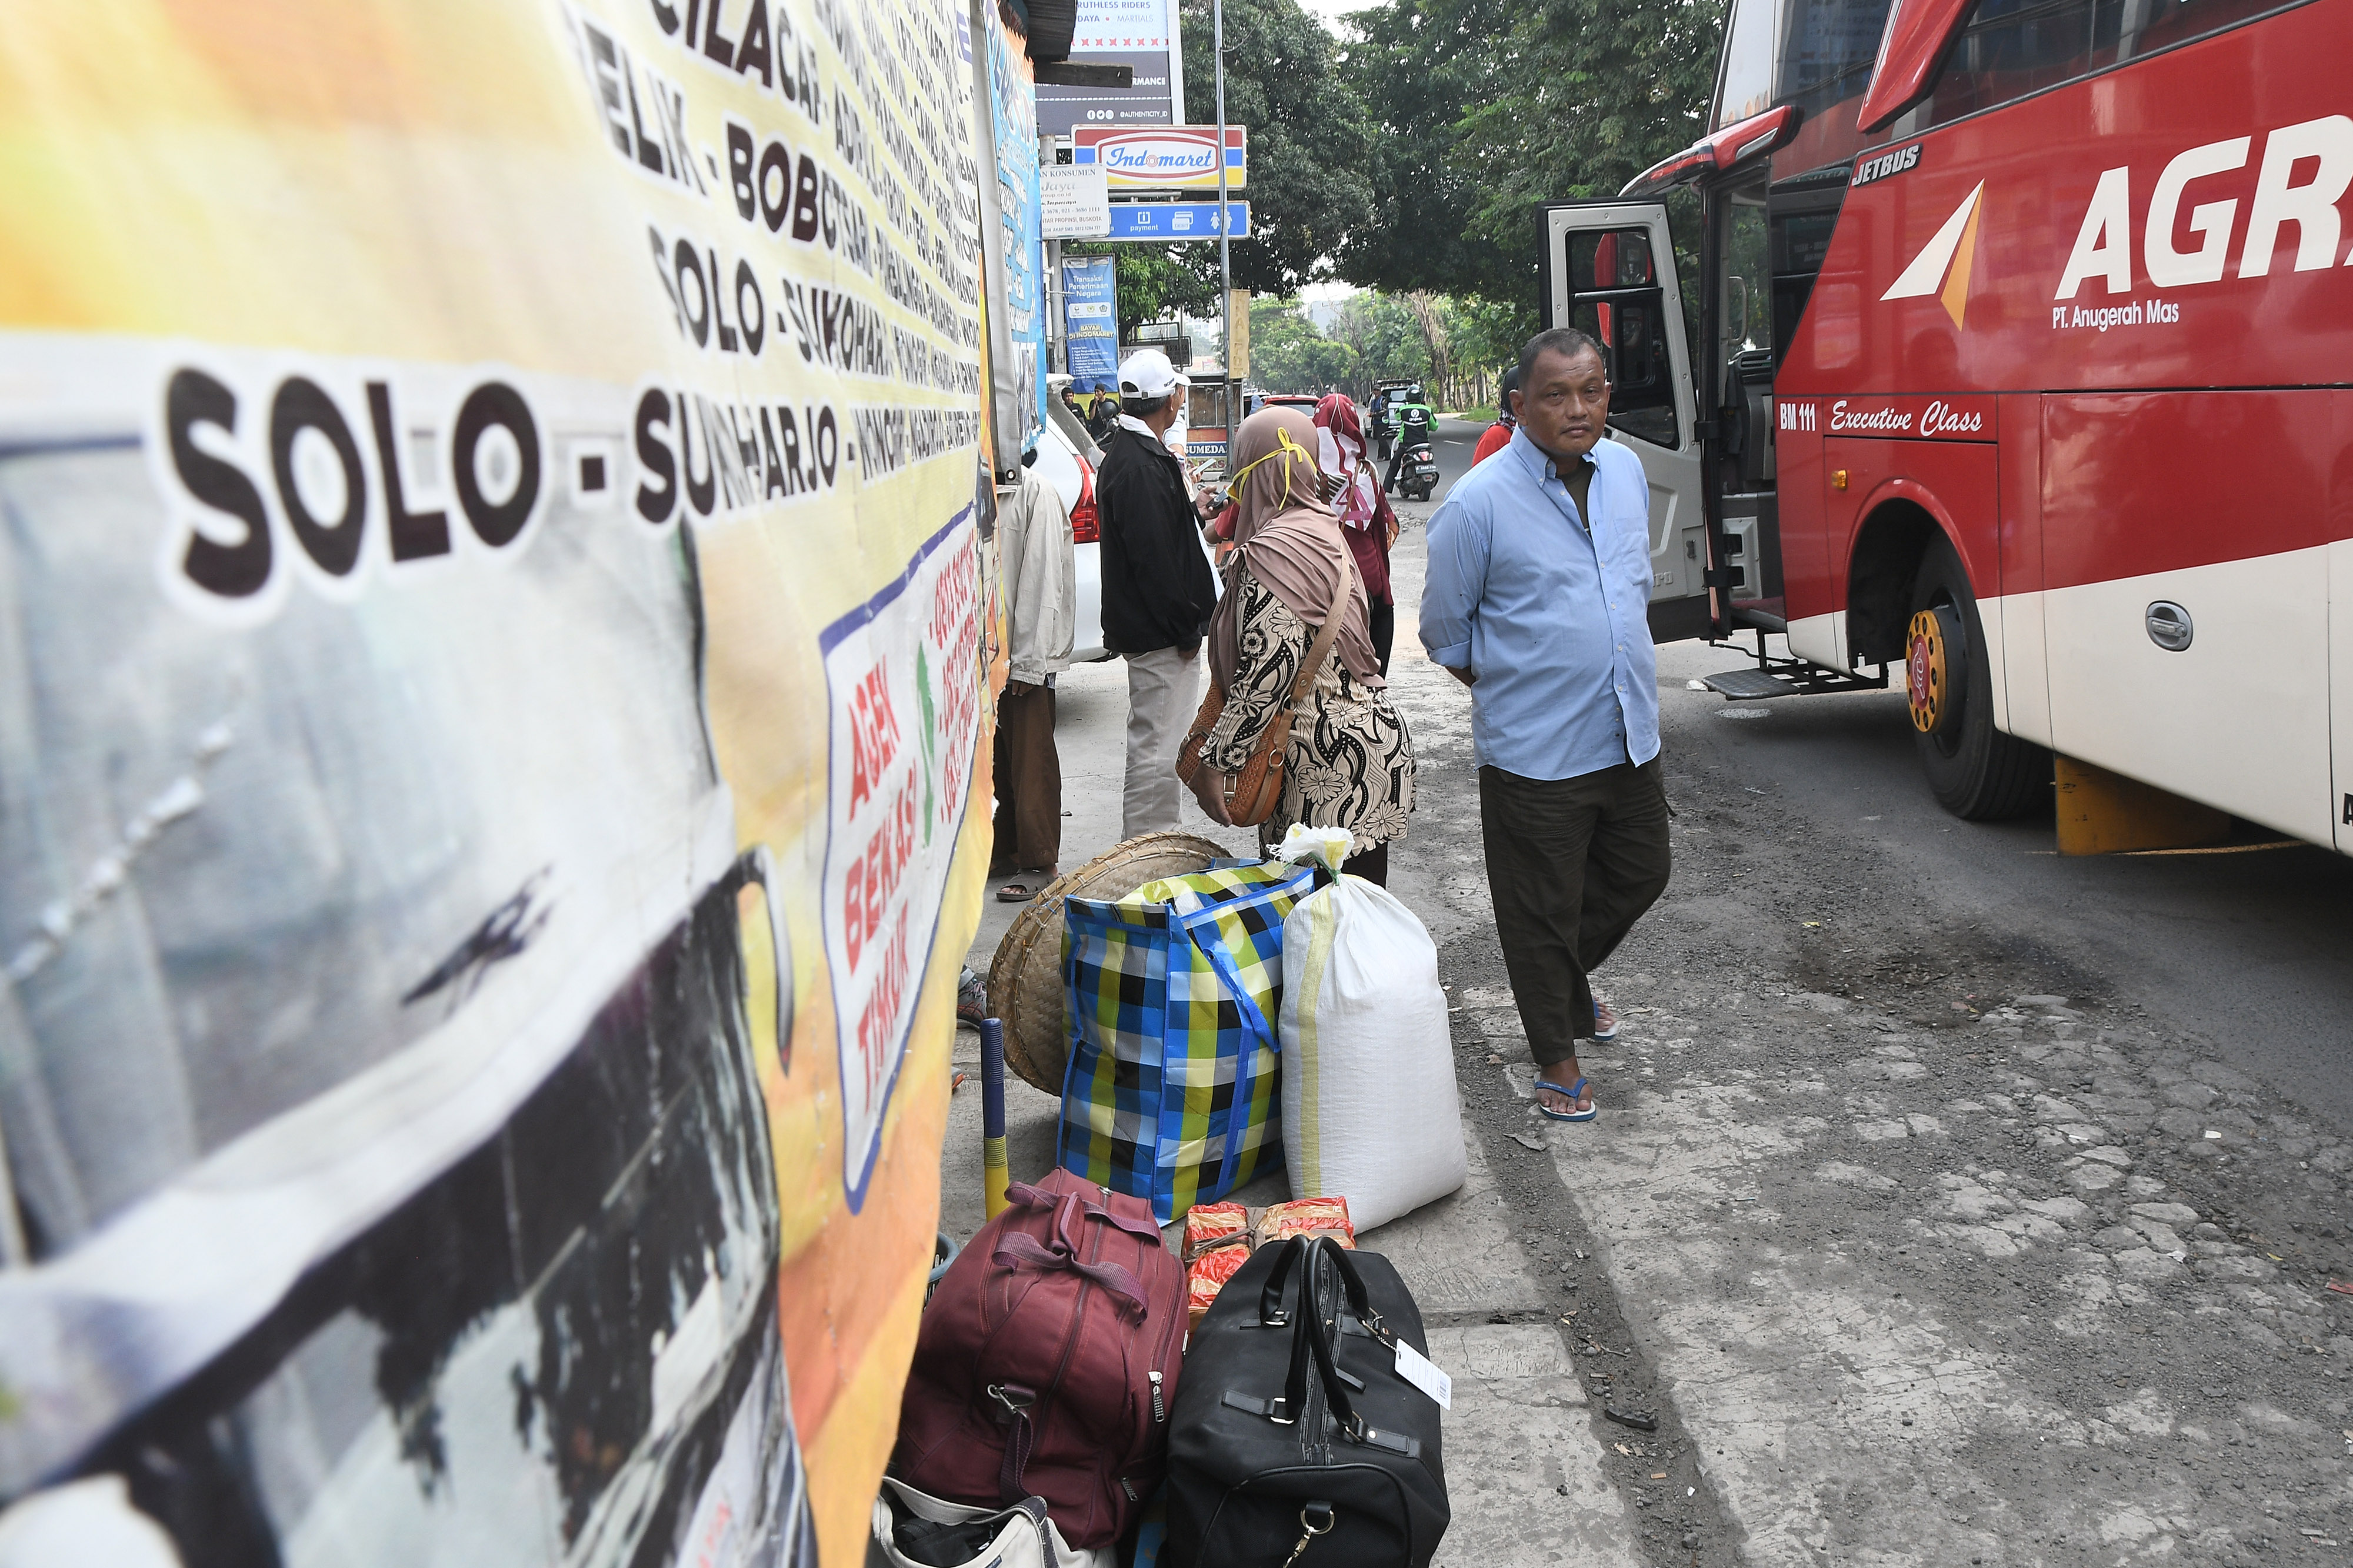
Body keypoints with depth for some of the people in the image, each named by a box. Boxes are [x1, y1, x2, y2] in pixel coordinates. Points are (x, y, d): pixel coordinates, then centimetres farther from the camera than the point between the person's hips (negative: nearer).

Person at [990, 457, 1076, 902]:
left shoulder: (1034, 492, -10)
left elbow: (1041, 581, -13)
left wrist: (1028, 660, -15)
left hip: (1023, 652, -6)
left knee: (1031, 760, 0)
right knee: (1000, 760, 14)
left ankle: (1038, 863, 7)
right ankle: (1007, 849, 25)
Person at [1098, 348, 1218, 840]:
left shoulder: (1128, 453, 14)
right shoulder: (1141, 466, -20)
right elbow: (1154, 558, -23)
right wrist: (1187, 629, -19)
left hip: (1155, 628, 11)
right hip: (1160, 633, -11)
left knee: (1156, 744, 19)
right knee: (1157, 749, -6)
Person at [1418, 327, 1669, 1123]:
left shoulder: (1627, 470, 4)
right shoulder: (1479, 502, -16)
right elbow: (1444, 630, -5)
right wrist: (1513, 690, 3)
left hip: (1630, 737, 6)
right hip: (1535, 754, -6)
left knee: (1640, 875, 21)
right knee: (1541, 913, 7)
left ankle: (1571, 978, 48)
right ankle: (1556, 1056, 26)